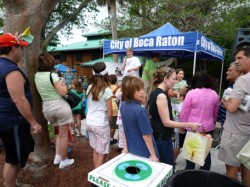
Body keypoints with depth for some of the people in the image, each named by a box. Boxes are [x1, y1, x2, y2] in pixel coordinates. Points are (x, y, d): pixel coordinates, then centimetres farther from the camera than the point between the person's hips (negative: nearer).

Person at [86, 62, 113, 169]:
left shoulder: (90, 88, 3)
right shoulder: (107, 90, -14)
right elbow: (109, 113, -12)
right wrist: (110, 123, 7)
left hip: (89, 123, 6)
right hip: (101, 124, -6)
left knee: (95, 150, 21)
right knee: (102, 153, 9)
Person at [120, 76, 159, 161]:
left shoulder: (123, 106, -4)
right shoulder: (140, 110, -28)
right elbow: (146, 135, -23)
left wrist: (125, 148, 13)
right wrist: (153, 155, -12)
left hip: (132, 151, 7)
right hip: (145, 154, -7)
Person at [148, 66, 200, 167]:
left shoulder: (155, 92, 7)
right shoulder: (161, 96, -22)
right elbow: (166, 122, -22)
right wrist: (189, 125, -20)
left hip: (158, 135, 9)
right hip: (161, 137, -9)